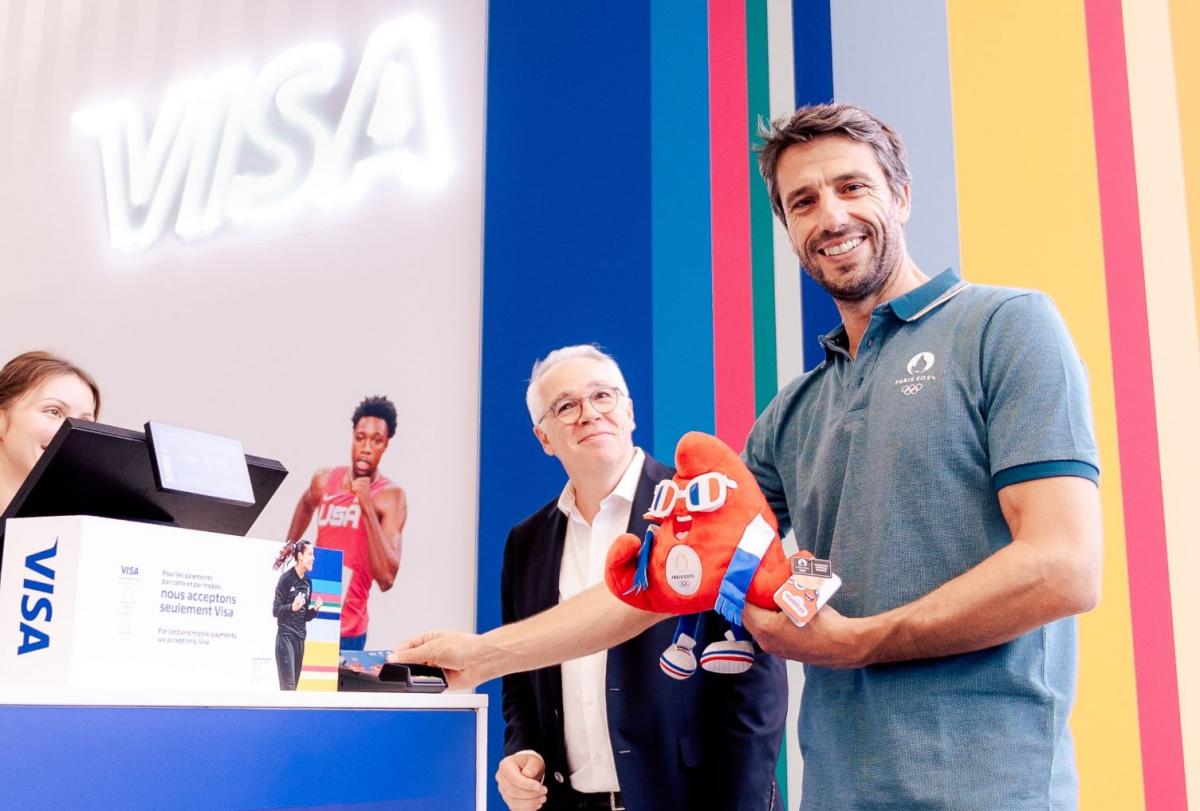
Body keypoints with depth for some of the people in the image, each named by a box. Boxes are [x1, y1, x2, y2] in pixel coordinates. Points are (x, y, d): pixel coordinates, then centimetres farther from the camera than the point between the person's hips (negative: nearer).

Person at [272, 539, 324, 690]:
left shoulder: (308, 582, 10)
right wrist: (292, 607, -27)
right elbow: (275, 610, -10)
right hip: (285, 637, -7)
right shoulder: (286, 578, -9)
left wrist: (315, 609, -4)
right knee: (288, 685, -12)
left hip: (300, 638, 7)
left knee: (293, 685, 6)